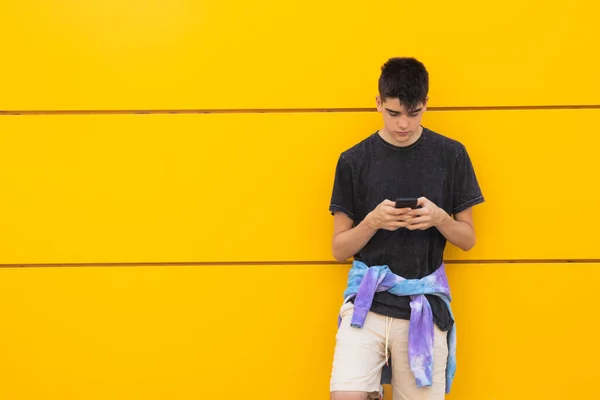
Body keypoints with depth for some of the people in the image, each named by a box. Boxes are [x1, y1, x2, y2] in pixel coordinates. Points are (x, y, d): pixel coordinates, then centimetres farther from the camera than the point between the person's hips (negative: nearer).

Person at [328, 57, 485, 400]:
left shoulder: (451, 155, 2)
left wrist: (439, 218, -13)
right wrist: (373, 221, -15)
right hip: (367, 303, -1)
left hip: (425, 307, 1)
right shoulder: (354, 160, 1)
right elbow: (339, 249, 3)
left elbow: (468, 240, 7)